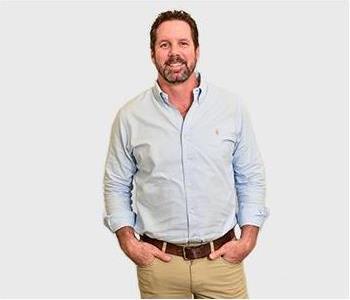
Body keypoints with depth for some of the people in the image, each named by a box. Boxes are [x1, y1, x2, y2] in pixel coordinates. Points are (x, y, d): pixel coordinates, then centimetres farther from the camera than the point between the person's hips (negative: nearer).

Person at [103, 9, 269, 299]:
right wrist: (128, 242, -4)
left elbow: (251, 177, 4)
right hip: (158, 261, 0)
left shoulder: (233, 107, -1)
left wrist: (248, 239, -3)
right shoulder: (130, 116, -2)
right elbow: (116, 186, 5)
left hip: (222, 258, 1)